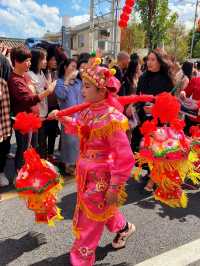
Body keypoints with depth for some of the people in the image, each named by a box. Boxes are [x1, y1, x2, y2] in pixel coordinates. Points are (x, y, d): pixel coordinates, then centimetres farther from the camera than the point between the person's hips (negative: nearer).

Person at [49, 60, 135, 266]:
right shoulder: (87, 112, -1)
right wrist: (62, 118, 5)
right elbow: (77, 128, 22)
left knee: (89, 220, 8)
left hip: (100, 177, -8)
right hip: (86, 173, 8)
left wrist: (114, 188, -19)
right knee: (101, 209, 29)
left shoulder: (112, 119, -25)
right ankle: (123, 228, 58)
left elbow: (125, 158, -23)